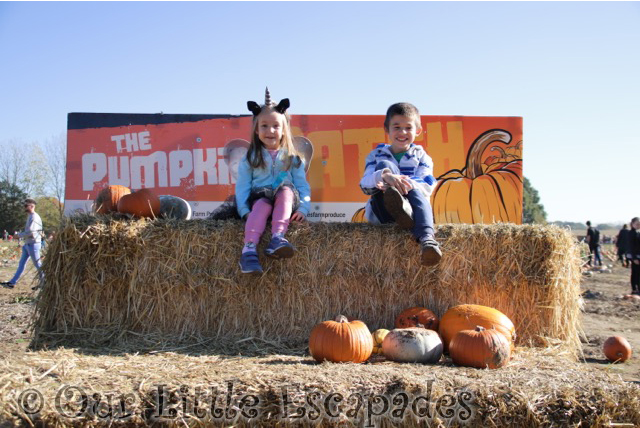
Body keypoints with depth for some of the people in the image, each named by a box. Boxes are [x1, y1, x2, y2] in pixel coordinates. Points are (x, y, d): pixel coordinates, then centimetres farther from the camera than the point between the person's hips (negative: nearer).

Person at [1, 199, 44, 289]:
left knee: (38, 264, -2)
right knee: (21, 264, 10)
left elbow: (30, 231, -23)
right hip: (27, 244, 10)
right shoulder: (29, 216, 15)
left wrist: (20, 235, -10)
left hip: (33, 244, -10)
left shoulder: (34, 217, -16)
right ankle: (12, 283, 13)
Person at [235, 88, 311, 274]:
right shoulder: (250, 159, 10)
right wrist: (244, 210, -15)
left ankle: (278, 237, -51)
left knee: (286, 190, -33)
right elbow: (242, 186, 3)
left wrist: (303, 208, -13)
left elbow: (302, 185, 5)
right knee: (262, 204, -37)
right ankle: (249, 249, -57)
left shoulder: (292, 158, 13)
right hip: (259, 199, -1)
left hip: (285, 203, 1)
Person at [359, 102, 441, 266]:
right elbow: (365, 185, -5)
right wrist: (385, 176, -29)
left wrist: (404, 184, -25)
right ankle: (400, 207, -46)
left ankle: (427, 239, -59)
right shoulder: (376, 155, 14)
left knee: (415, 192, -34)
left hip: (410, 206, 0)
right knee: (384, 165, -18)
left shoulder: (421, 156, 15)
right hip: (380, 211, 0)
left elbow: (427, 187, -4)